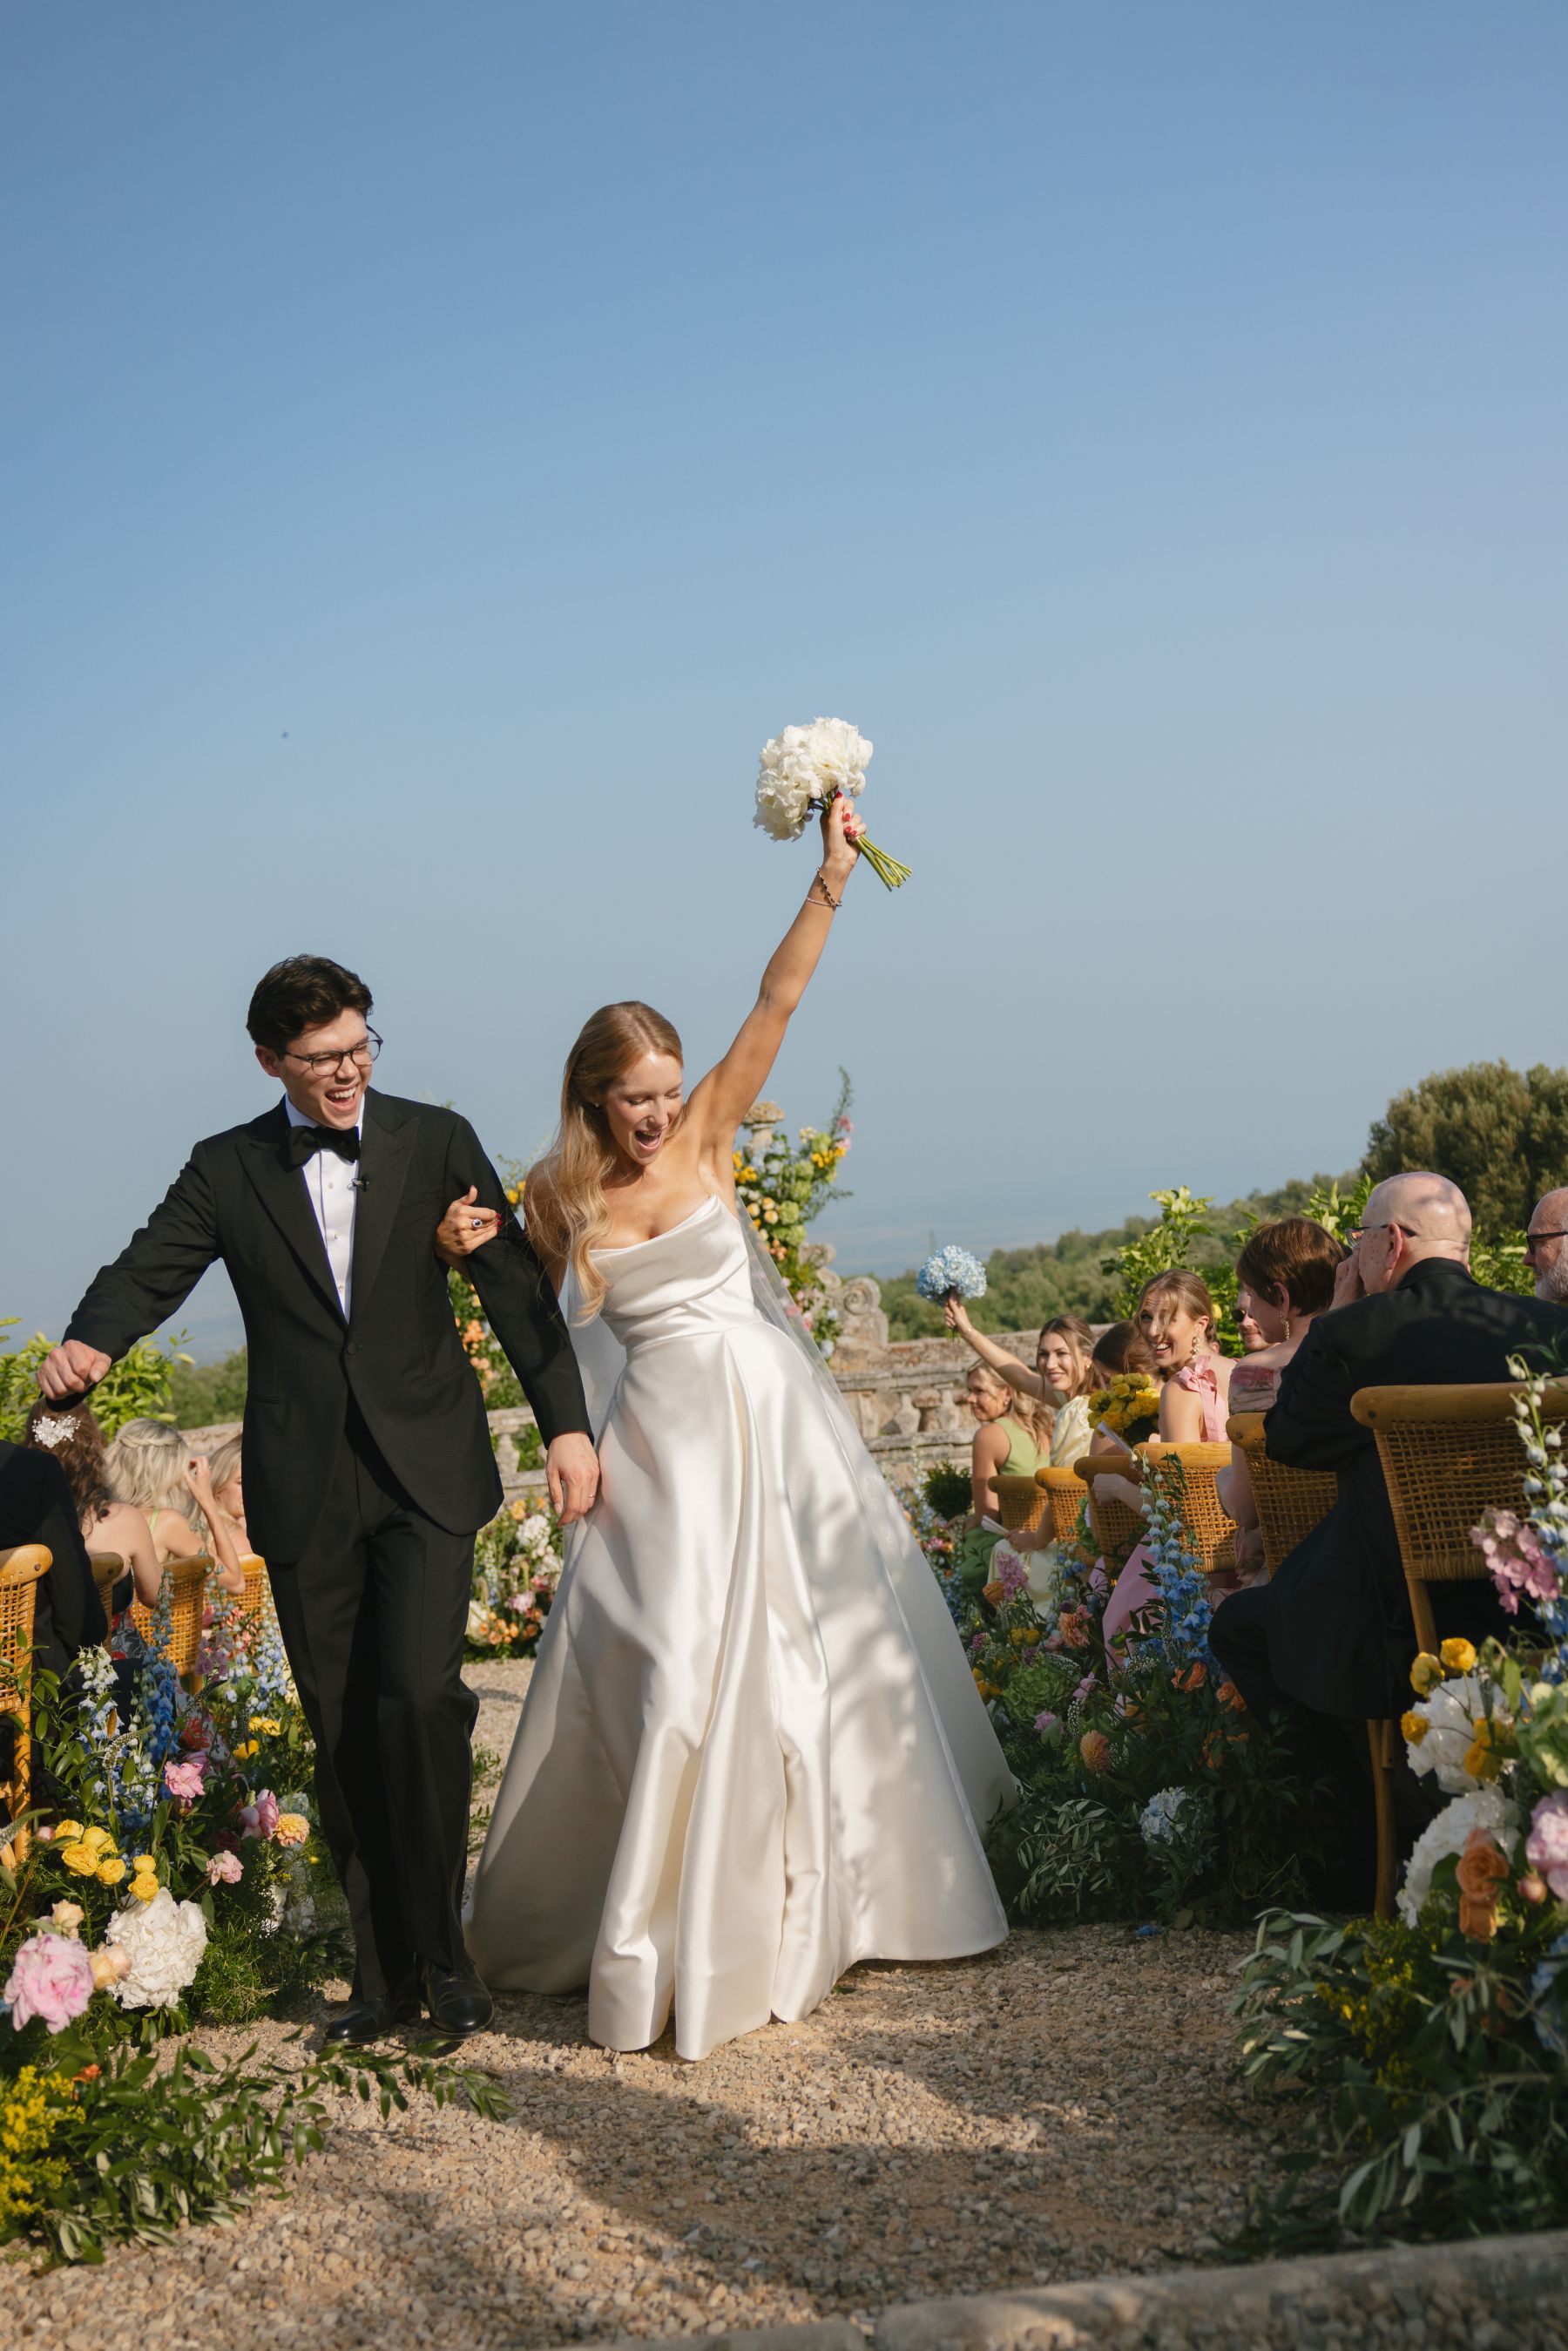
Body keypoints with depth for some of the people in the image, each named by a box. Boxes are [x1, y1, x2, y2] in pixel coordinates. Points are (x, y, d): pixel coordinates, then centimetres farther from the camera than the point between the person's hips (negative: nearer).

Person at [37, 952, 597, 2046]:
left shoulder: (436, 1141, 3)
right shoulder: (228, 1170, 5)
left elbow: (517, 1283, 1)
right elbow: (148, 1273, -2)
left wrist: (567, 1422, -7)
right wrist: (86, 1343, -25)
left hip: (426, 1474, -1)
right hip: (306, 1494, 2)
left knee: (419, 1698, -15)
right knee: (345, 1739, 6)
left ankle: (441, 1947, 6)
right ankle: (384, 1973, 19)